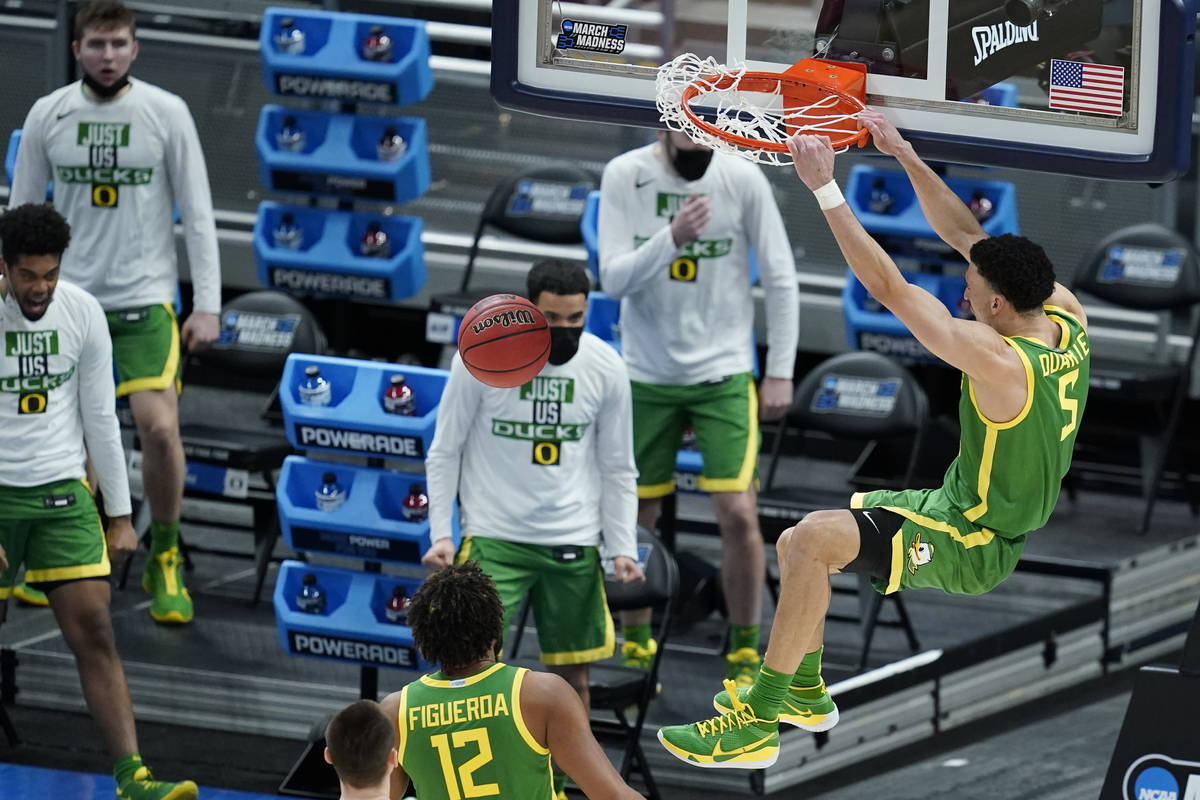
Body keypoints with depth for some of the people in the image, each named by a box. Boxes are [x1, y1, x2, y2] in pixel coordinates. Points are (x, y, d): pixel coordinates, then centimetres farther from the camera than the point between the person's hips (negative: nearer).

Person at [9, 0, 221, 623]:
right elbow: (23, 213, 9)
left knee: (159, 428, -15)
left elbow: (197, 214, -1)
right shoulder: (47, 116, 1)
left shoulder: (166, 113, -5)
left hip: (145, 297, -2)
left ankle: (164, 560, 2)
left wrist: (207, 305, -5)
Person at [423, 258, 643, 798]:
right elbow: (445, 451, -1)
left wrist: (623, 549, -1)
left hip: (572, 543, 3)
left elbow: (618, 469, 8)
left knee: (572, 673, 6)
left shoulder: (605, 367, -2)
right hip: (493, 536, -3)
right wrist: (440, 534, -9)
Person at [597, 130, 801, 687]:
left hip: (723, 375, -1)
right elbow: (613, 279, -13)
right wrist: (671, 237, -30)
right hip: (646, 376, 1)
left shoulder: (743, 180, -8)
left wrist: (780, 371, -2)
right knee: (636, 519, 7)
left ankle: (744, 657, 5)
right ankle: (636, 650, 26)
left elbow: (780, 278, 0)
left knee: (738, 514, -10)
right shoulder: (624, 176, -8)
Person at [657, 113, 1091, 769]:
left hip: (973, 546, -10)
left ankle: (757, 726, -20)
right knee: (801, 537, 15)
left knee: (810, 542, -24)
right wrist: (904, 154, 3)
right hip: (959, 508, 10)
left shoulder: (1001, 363, -31)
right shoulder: (1067, 319, -6)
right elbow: (967, 235, 4)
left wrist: (825, 188, -27)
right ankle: (805, 690, 29)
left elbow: (891, 290, -30)